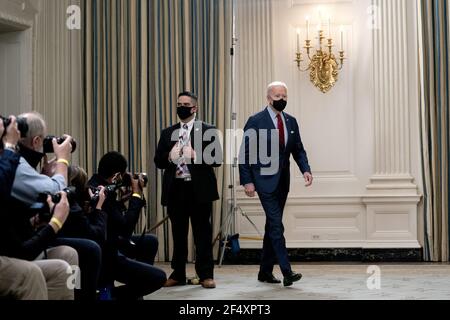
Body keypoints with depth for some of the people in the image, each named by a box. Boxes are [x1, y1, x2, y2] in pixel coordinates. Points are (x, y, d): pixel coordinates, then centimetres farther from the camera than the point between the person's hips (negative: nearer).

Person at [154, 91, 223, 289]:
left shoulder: (208, 131, 2)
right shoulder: (167, 133, 14)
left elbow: (217, 159, -5)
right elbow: (158, 161, 10)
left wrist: (196, 155, -18)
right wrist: (169, 156, -10)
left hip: (200, 190, -3)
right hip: (175, 190, 3)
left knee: (203, 233, 1)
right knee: (178, 234, 9)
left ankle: (206, 275, 8)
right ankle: (178, 275, 17)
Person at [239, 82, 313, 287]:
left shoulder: (291, 122, 9)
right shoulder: (256, 122, -8)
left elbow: (298, 149, 13)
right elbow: (245, 153, -8)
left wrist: (305, 169, -5)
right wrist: (247, 181, -13)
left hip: (283, 181, 6)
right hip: (265, 180, -6)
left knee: (272, 226, 12)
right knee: (276, 225, -12)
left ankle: (265, 271, 21)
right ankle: (286, 272, -15)